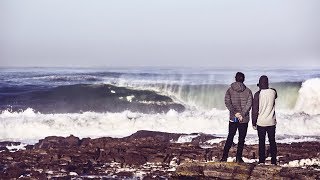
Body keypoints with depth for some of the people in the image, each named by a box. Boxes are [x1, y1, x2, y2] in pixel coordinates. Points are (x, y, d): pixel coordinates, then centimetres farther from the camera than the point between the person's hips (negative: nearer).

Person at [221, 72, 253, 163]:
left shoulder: (230, 90, 1)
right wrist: (242, 114, -12)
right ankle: (238, 158, 6)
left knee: (230, 137, 12)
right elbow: (249, 104, -10)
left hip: (233, 118, 1)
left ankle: (224, 157, 9)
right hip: (244, 119, -1)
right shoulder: (248, 91, -2)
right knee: (241, 138, 7)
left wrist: (235, 112, -11)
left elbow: (227, 102, -8)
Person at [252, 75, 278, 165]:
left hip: (261, 122, -2)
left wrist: (254, 122, 1)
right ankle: (273, 161, 10)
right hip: (271, 122, 2)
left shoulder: (258, 94, -11)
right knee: (272, 141, 9)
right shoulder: (273, 92, -3)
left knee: (261, 142, 6)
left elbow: (255, 110, -8)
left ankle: (262, 161, 8)